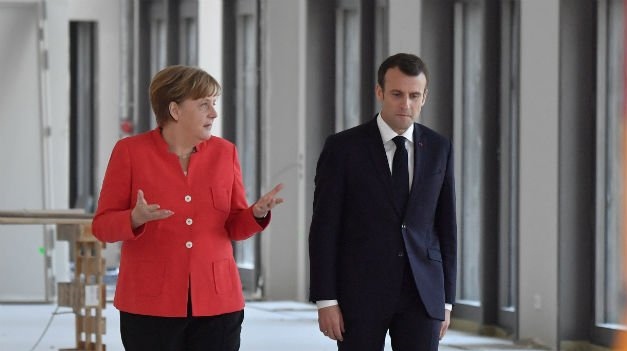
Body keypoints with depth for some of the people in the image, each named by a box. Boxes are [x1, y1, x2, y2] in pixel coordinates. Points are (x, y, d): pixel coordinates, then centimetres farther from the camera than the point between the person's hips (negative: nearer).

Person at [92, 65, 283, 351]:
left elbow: (235, 227, 10)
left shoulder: (224, 152, 6)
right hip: (151, 305, -3)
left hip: (216, 303, 3)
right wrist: (135, 219, -23)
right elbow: (102, 225, -2)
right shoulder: (130, 152, -3)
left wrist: (258, 213, -12)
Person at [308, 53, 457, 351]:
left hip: (421, 293, 2)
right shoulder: (342, 148, -5)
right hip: (360, 291, -2)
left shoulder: (439, 149, 6)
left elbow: (446, 226, 10)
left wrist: (447, 299, 7)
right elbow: (324, 228, -5)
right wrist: (325, 301, -10)